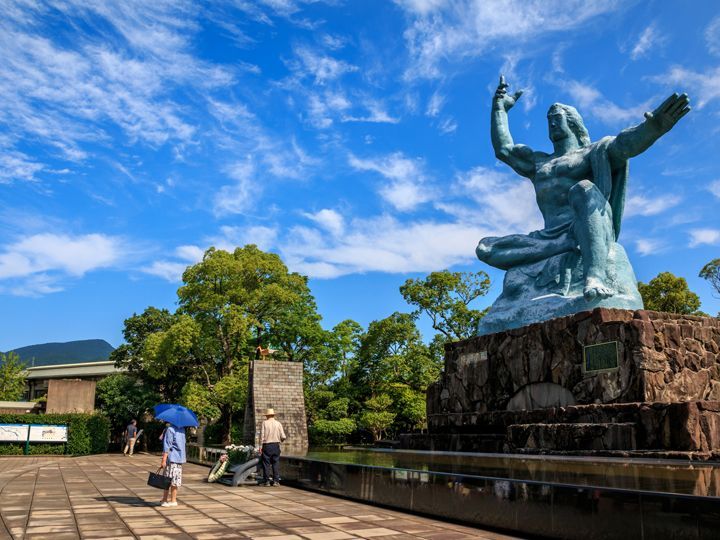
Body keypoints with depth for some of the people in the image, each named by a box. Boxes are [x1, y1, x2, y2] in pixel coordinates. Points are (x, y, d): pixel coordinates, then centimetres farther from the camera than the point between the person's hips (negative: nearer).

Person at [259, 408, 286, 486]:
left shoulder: (264, 423, -3)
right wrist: (280, 440, 22)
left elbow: (262, 435, -7)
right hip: (276, 445, 2)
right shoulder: (278, 424, 3)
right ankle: (276, 481, 5)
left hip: (267, 445, -2)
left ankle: (266, 481, 6)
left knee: (266, 463, 4)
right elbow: (283, 437, 0)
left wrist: (260, 446, -2)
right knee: (276, 463, 7)